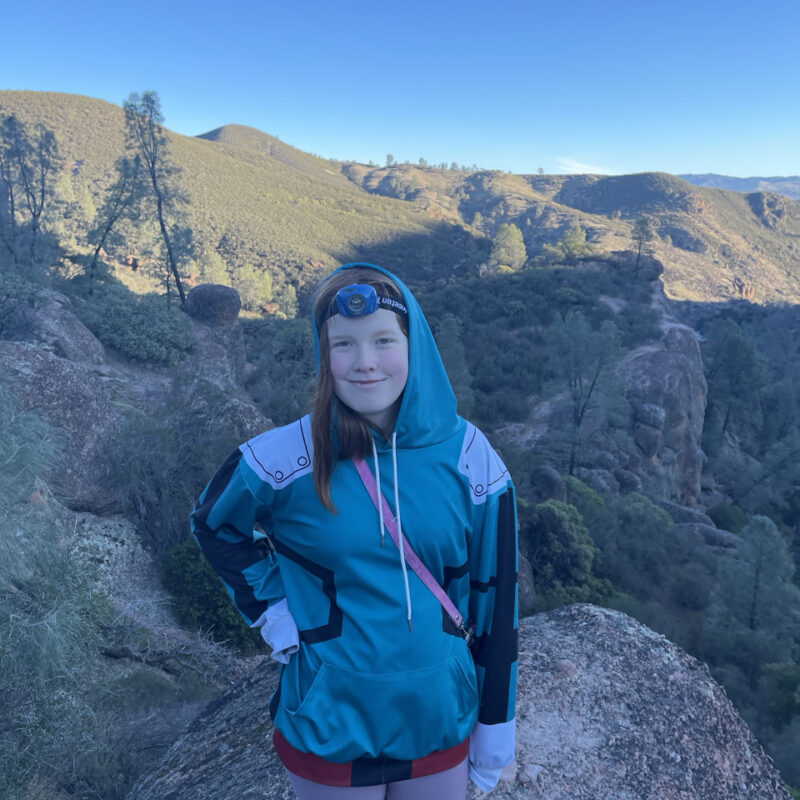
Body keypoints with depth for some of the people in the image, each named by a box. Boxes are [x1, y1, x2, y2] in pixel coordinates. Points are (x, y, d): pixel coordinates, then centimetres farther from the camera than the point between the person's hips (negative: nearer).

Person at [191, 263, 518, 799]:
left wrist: (496, 725, 3)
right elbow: (213, 527, 5)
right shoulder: (282, 459, -16)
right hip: (328, 729, -1)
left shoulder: (469, 457, -12)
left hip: (440, 723, 2)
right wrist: (272, 608, -5)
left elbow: (494, 599, -4)